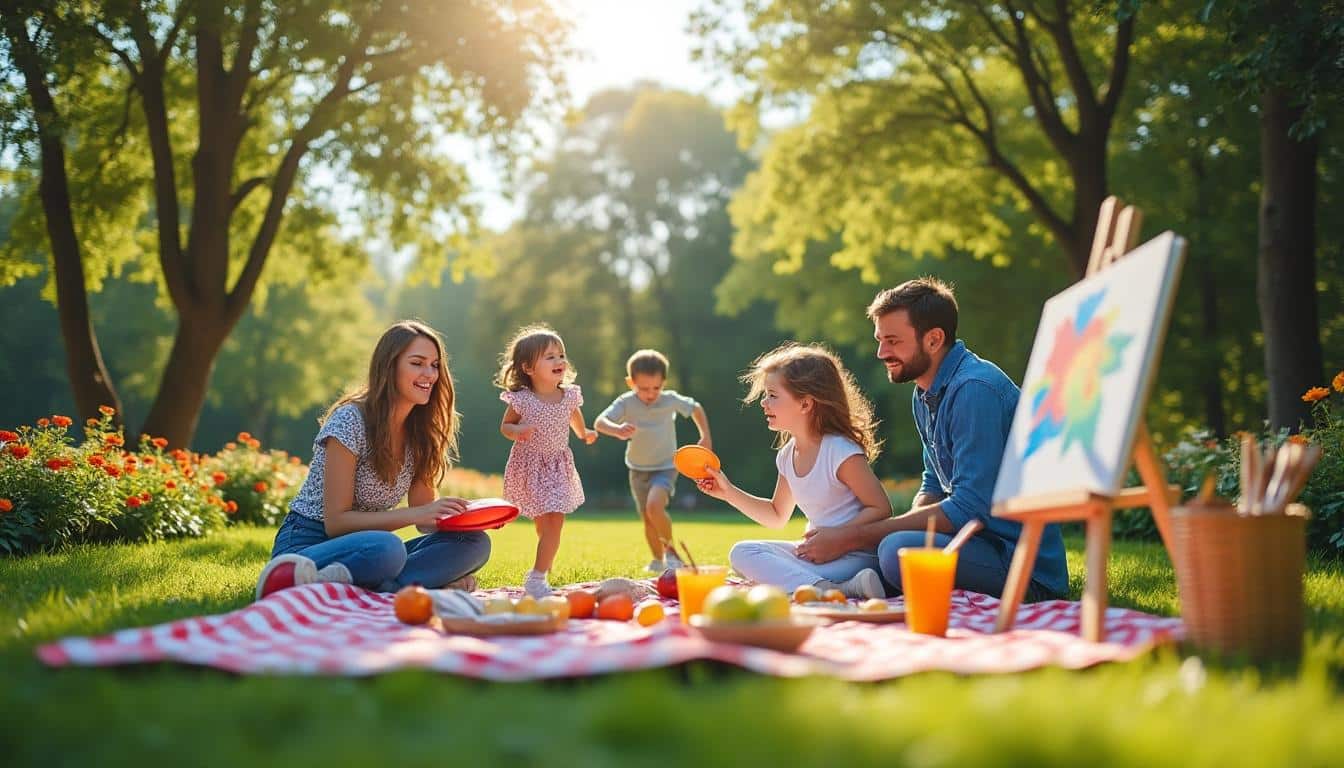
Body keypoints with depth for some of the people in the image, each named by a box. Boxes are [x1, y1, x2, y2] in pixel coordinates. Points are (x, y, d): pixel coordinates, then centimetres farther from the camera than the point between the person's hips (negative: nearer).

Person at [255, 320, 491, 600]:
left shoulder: (419, 431, 8)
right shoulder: (350, 420, -12)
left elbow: (426, 519, 11)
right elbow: (336, 522, -15)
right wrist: (416, 514, -24)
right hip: (307, 543, -8)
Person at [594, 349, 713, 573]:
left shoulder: (671, 400, -12)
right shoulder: (626, 403, -16)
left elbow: (696, 408, 7)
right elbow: (599, 422, -29)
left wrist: (705, 437, 1)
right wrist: (617, 430, -49)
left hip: (665, 467, -2)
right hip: (638, 470, 3)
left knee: (655, 506, -27)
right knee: (648, 519, 13)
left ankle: (672, 551, -9)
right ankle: (658, 560, 35)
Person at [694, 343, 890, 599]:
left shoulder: (841, 452, -16)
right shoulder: (787, 456, 8)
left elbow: (881, 509, -14)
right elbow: (777, 517, 21)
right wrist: (729, 492, 13)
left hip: (855, 555, -9)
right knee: (742, 553, -9)